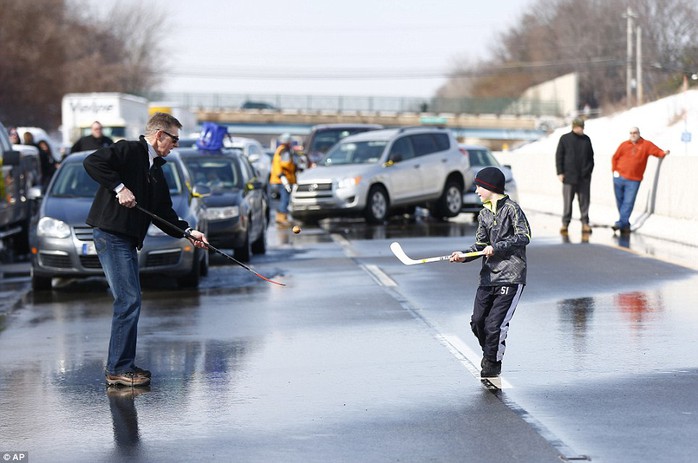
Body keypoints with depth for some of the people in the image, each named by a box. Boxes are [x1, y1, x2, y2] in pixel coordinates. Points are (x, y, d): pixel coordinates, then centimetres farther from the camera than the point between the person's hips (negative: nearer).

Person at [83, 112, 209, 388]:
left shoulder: (155, 170, 21)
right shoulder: (129, 151, -6)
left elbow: (164, 213, 21)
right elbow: (92, 162, -20)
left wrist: (188, 232, 9)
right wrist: (119, 187, -21)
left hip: (128, 240, 10)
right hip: (110, 234, -10)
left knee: (129, 303, 11)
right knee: (129, 301, -12)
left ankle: (121, 366, 19)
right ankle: (119, 370, -9)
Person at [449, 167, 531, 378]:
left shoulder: (511, 208, -6)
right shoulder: (484, 214, 15)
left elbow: (524, 237, -13)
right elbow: (480, 245, 14)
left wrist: (497, 247, -18)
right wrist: (464, 256, -4)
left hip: (511, 277, -7)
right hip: (488, 276, 7)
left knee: (495, 324, -9)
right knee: (477, 321, 4)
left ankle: (493, 362, 8)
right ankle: (489, 353, 28)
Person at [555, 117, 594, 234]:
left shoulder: (586, 139, 10)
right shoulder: (565, 139, 1)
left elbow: (590, 156, 17)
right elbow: (559, 156, 1)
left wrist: (589, 170, 8)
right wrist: (560, 172, -5)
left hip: (584, 177, 3)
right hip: (569, 176, -3)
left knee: (584, 201, 4)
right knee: (567, 201, 0)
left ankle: (585, 223, 10)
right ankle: (565, 223, 6)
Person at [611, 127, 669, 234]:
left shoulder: (646, 144, 2)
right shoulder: (624, 145, 7)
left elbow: (657, 152, -8)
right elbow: (615, 158, 14)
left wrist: (664, 153, -29)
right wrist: (614, 170, 3)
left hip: (634, 181, -2)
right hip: (619, 177, 3)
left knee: (628, 202, -8)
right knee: (620, 201, 8)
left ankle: (621, 223, -8)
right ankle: (625, 224, 19)